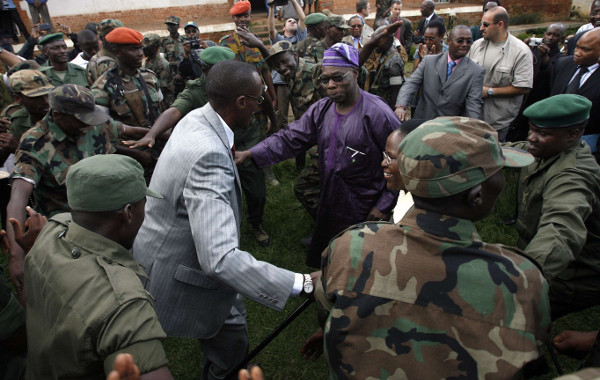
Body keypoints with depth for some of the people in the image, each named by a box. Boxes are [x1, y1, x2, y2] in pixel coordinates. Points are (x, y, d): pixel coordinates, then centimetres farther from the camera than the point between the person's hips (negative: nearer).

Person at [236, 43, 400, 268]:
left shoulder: (378, 114, -17)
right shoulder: (321, 110, 0)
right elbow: (290, 139, -4)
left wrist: (384, 206, -11)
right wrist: (249, 154, -16)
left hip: (365, 212, -5)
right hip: (329, 205, 6)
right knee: (324, 266, 22)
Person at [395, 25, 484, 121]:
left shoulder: (477, 71, -4)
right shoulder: (429, 60, 2)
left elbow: (473, 105, -10)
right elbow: (411, 83, -6)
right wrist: (400, 106, -24)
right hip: (422, 123, 1)